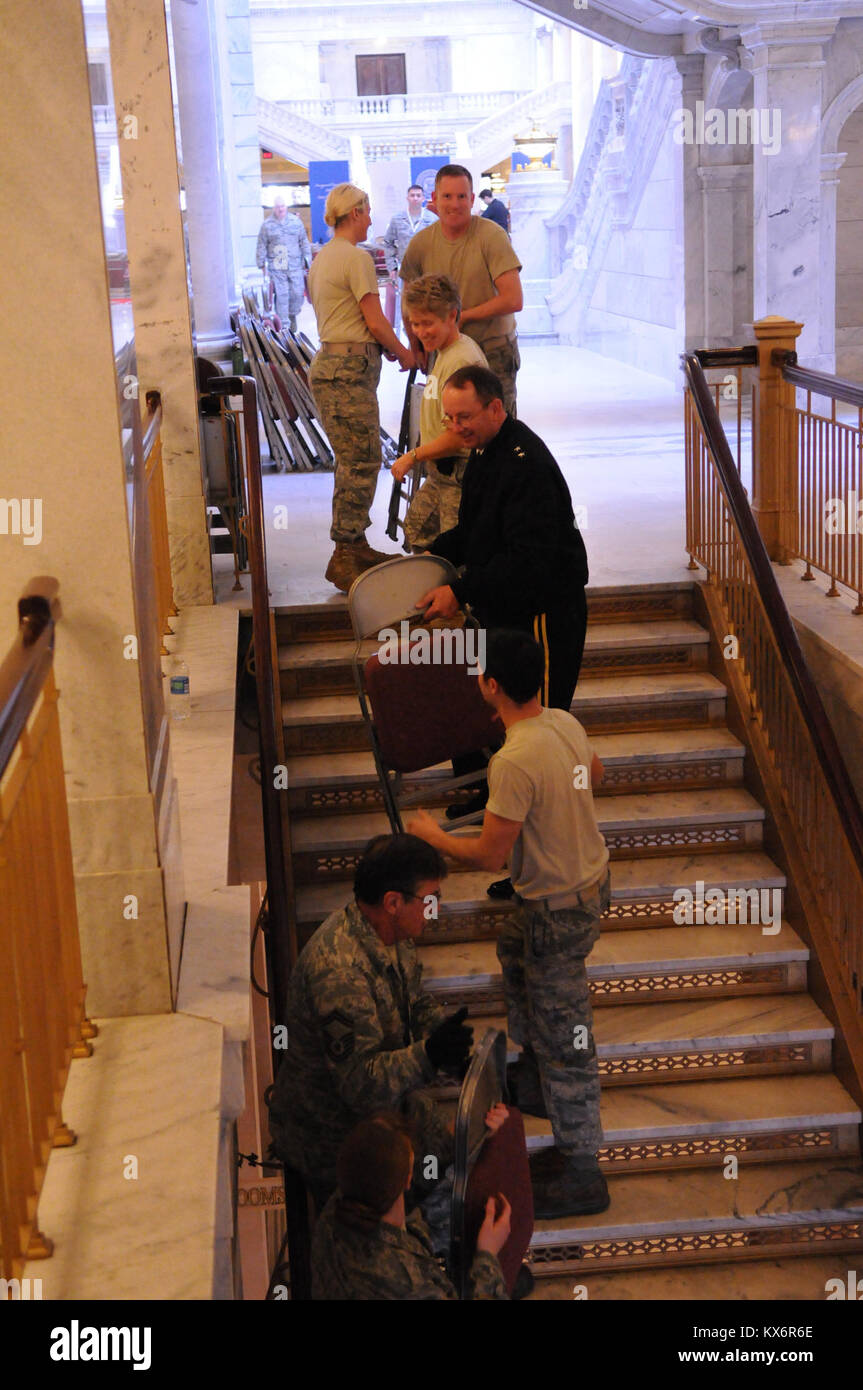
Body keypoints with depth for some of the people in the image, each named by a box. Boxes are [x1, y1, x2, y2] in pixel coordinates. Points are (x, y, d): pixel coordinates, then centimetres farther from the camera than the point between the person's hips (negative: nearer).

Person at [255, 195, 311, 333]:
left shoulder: (295, 221, 7)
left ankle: (293, 316, 28)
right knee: (281, 295, -4)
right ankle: (283, 323, 3)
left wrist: (307, 261, 11)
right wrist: (261, 265, 4)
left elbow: (304, 242, 13)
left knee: (297, 293, 3)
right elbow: (261, 246, 6)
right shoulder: (267, 225, 1)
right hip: (276, 267, -2)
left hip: (295, 266, 2)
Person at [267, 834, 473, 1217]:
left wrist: (442, 1031, -9)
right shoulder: (340, 973, -35)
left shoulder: (392, 933, -5)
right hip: (333, 1134, -9)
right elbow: (360, 1083, -33)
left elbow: (416, 1001, 12)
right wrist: (427, 1055, -45)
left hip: (389, 1095, 9)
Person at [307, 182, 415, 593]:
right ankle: (344, 558, -7)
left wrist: (389, 349, 17)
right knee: (361, 463, -8)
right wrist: (404, 354, 4)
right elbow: (376, 322, -13)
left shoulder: (321, 258, 18)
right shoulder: (357, 258, -12)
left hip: (329, 362, 10)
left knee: (355, 462, 14)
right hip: (350, 370, -10)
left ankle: (354, 545, 20)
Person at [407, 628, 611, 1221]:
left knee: (563, 1037, 3)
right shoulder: (566, 722, -4)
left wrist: (432, 835, -6)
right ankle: (536, 1083, 51)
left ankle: (581, 1173, 16)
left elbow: (489, 855, -24)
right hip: (591, 878, 10)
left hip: (561, 906, -10)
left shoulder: (515, 762, -30)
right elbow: (596, 773, 17)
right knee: (514, 954, 33)